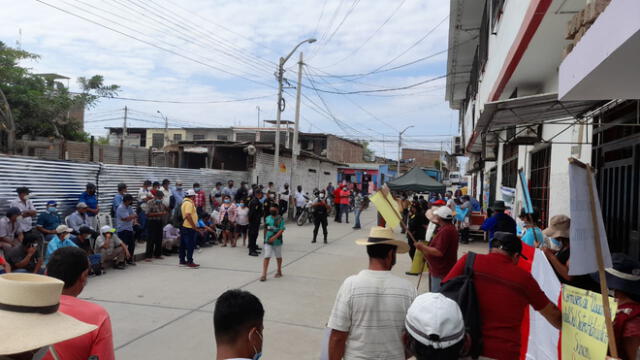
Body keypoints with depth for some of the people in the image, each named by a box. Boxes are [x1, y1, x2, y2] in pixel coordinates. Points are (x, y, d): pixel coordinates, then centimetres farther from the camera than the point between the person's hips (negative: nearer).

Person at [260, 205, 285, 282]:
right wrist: (265, 238, 17)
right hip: (268, 241, 2)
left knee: (278, 257, 16)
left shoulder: (280, 219, -10)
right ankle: (264, 275, -6)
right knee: (267, 257, -6)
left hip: (277, 241, -2)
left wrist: (275, 237, -28)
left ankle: (279, 271, 35)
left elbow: (282, 230, -18)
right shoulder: (267, 218, 4)